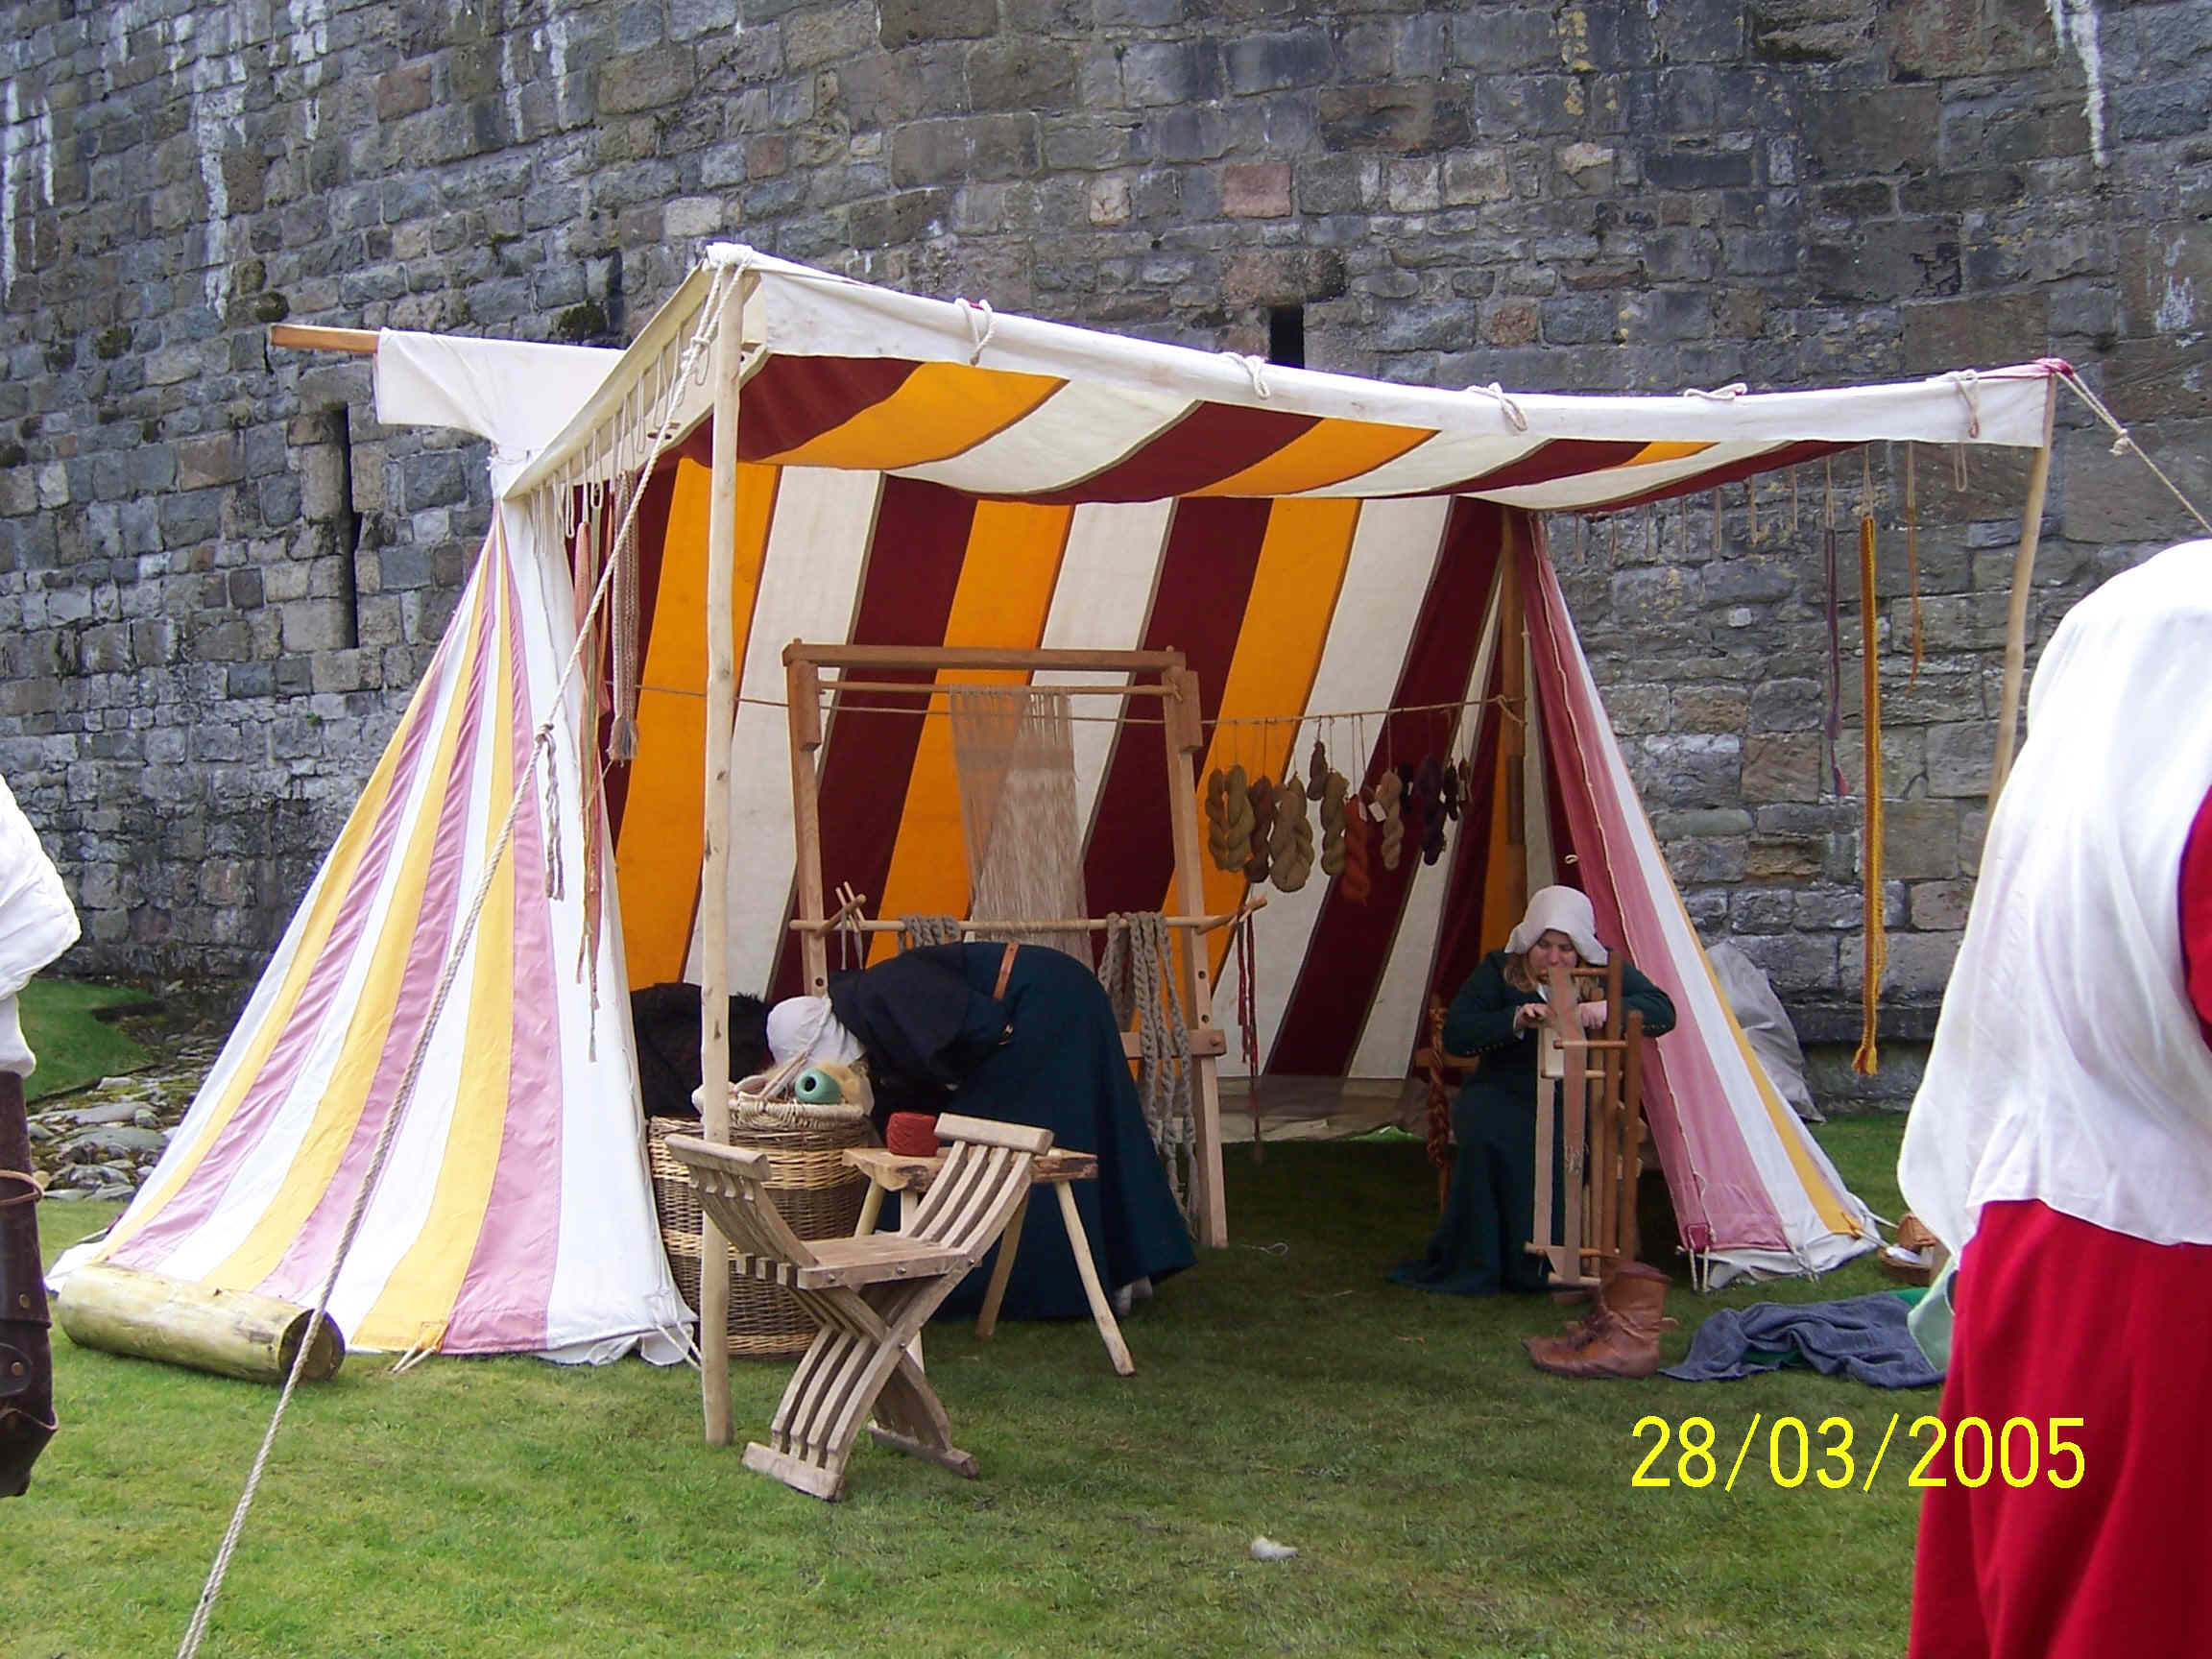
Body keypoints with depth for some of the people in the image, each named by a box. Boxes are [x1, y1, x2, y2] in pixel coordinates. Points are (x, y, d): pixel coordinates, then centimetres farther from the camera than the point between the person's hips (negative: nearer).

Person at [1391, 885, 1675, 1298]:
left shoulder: (1605, 970, 5)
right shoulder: (1499, 970, 1)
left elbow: (1663, 1011, -5)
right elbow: (1454, 1034, -6)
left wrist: (1610, 1009, -24)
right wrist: (1515, 1020, -21)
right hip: (1503, 1095, 0)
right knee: (1487, 1138, -34)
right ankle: (1470, 1267, -19)